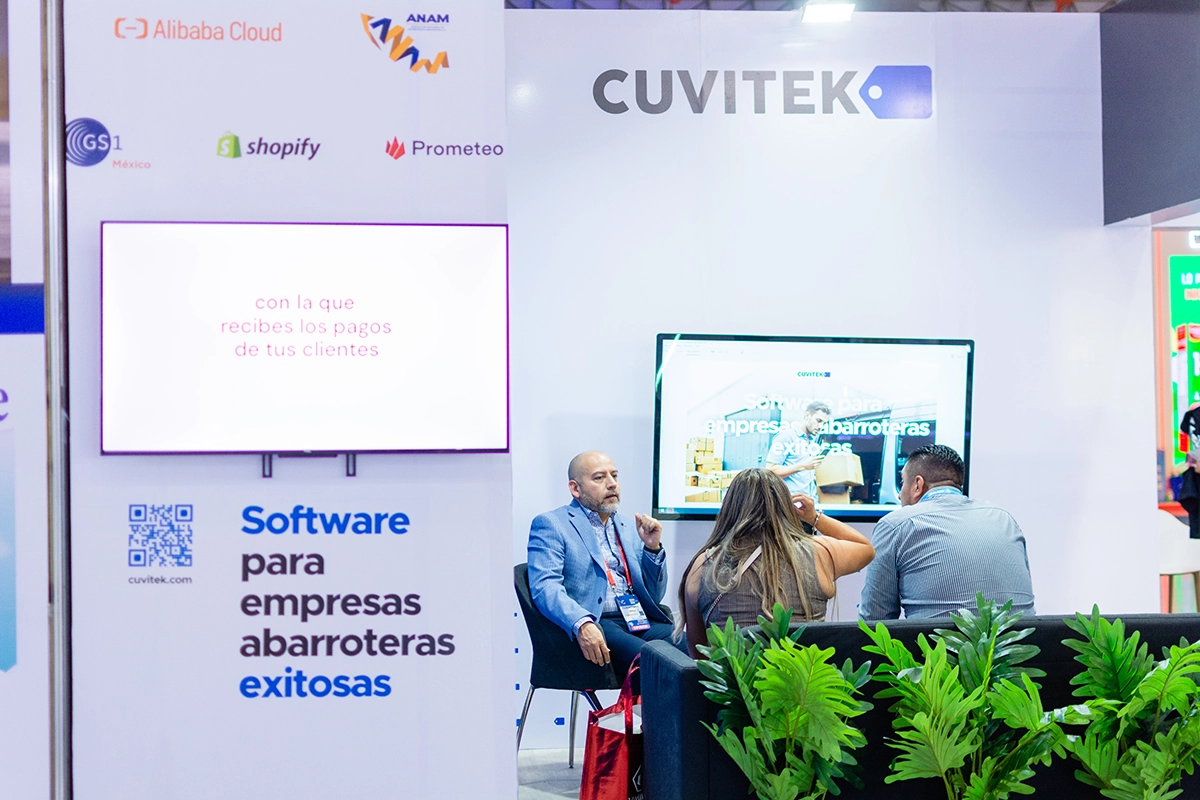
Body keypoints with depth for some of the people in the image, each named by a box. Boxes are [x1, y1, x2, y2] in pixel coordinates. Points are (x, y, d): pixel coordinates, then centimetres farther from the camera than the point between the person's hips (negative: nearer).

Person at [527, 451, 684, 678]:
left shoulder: (630, 527, 24)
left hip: (641, 622, 6)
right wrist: (582, 624, -29)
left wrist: (653, 547, 4)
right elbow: (545, 587, -10)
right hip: (596, 626, -6)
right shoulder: (551, 524, 6)